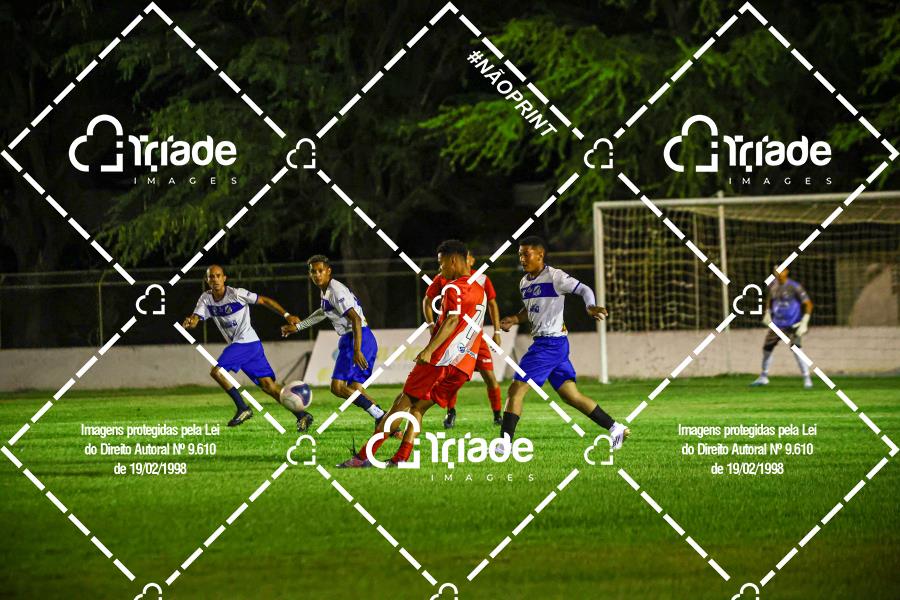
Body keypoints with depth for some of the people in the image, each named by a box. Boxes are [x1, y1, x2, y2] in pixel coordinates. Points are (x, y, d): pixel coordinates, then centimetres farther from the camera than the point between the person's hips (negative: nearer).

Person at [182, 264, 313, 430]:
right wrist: (189, 322, -29)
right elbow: (195, 318, -4)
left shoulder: (236, 294, -12)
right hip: (236, 345, 7)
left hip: (247, 342, -7)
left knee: (216, 371, -17)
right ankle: (302, 415, 2)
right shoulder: (206, 299, 6)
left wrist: (286, 315, -10)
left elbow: (264, 301, -6)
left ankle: (242, 408, -9)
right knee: (268, 385, 2)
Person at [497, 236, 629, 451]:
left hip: (552, 342, -9)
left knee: (516, 389, -10)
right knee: (571, 395, 10)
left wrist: (590, 307, -32)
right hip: (541, 342, 9)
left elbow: (584, 289, -12)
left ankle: (505, 442, -9)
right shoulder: (525, 283, 15)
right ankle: (615, 429, 14)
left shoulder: (554, 276, -10)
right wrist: (515, 319, 9)